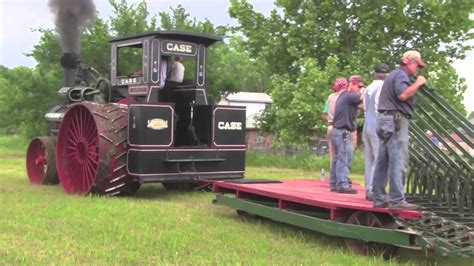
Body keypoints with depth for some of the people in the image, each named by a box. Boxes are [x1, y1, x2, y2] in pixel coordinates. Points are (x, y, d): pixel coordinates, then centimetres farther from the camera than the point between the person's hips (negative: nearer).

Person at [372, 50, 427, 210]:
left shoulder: (394, 74, 25)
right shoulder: (401, 74, -7)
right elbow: (402, 94, -24)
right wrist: (417, 83, -11)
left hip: (386, 120, 10)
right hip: (395, 120, -10)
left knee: (383, 161, 8)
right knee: (397, 161, -11)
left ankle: (379, 198, 10)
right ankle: (397, 200, -12)